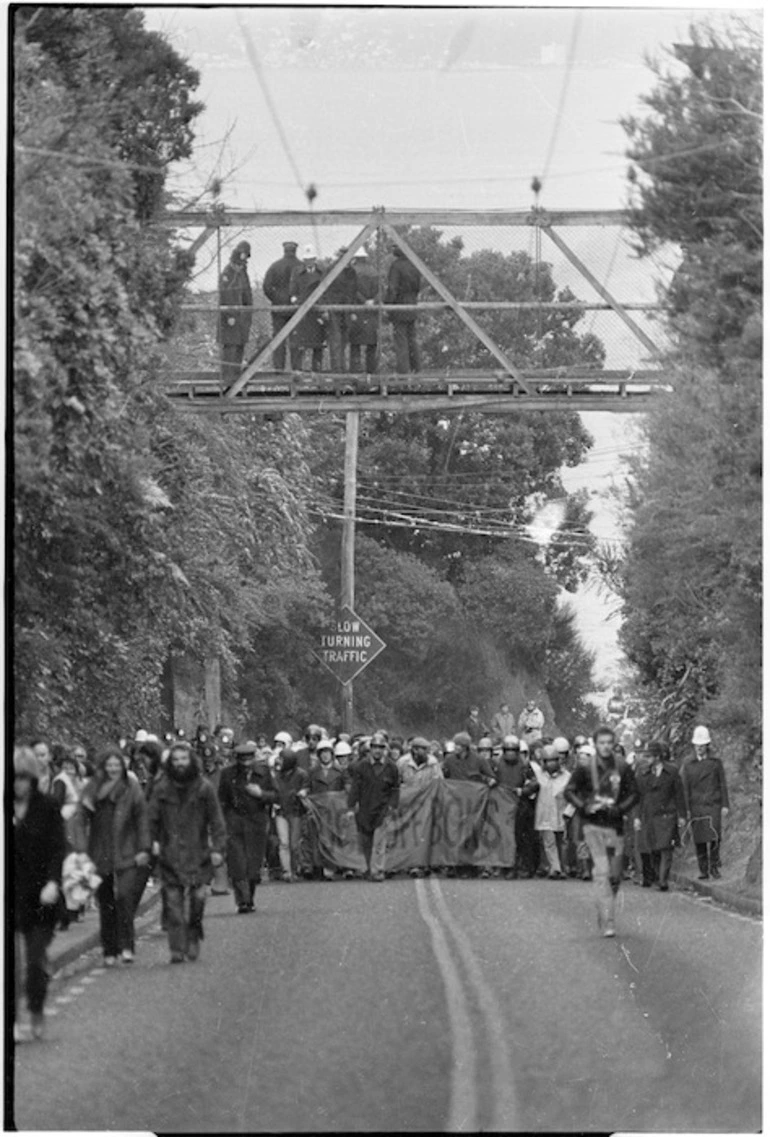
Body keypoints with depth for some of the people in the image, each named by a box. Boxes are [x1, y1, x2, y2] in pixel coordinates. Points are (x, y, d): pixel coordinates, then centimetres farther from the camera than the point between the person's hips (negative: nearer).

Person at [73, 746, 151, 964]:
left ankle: (126, 946, -9)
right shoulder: (92, 789, 2)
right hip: (99, 854, 2)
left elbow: (142, 820, 4)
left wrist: (144, 849, -1)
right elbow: (80, 819, 2)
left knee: (125, 895, -16)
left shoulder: (132, 788, 1)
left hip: (126, 854, -2)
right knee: (105, 902, 5)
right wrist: (81, 850, -7)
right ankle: (109, 951, 13)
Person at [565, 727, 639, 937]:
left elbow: (634, 794, 4)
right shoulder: (585, 768, -1)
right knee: (602, 870, -16)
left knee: (615, 875, 8)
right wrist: (585, 807, -16)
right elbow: (569, 791, 0)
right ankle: (607, 922, -19)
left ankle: (603, 912, 32)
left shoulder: (623, 769, 3)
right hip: (593, 826, -3)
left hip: (615, 826, 3)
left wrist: (619, 809, -13)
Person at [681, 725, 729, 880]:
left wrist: (725, 805, 0)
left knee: (714, 838, -13)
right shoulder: (688, 766, 11)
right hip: (696, 807, 2)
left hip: (713, 805, -1)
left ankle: (714, 868, -1)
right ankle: (704, 870, 5)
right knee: (699, 840, -1)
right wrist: (686, 810, 2)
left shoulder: (716, 762, 8)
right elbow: (685, 789, 9)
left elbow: (723, 785, 7)